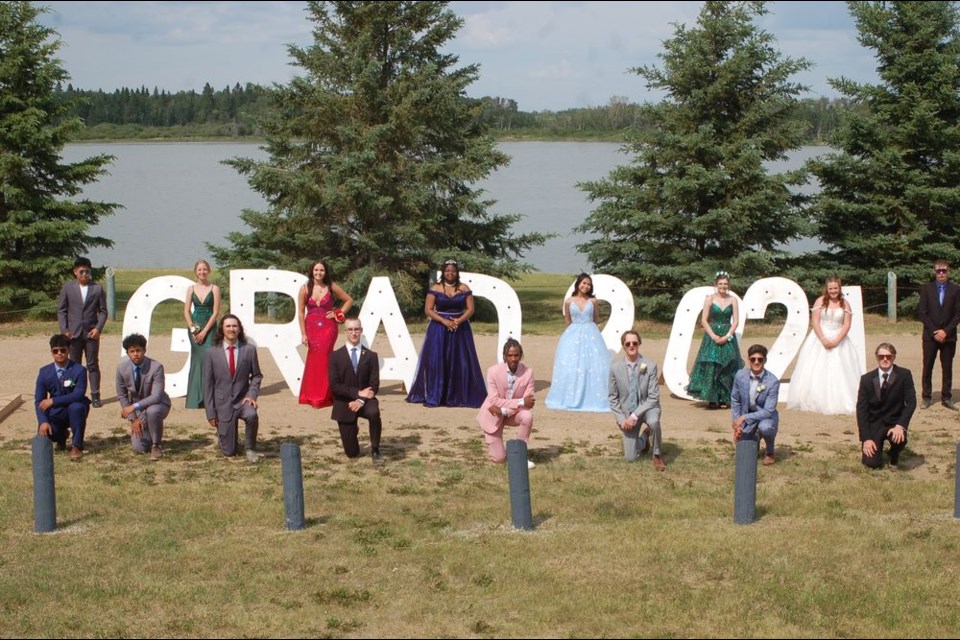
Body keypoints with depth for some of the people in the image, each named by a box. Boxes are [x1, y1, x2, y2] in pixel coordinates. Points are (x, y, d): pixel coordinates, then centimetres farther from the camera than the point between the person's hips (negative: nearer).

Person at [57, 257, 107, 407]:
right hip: (73, 333, 1)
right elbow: (61, 310, 4)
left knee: (93, 365, 1)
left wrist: (98, 328, -8)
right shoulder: (67, 288, 3)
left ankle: (95, 396, 5)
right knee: (75, 365, 6)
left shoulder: (97, 288, 3)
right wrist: (64, 330, -5)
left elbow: (103, 311, 5)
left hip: (91, 333, 0)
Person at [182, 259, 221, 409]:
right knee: (197, 361, 4)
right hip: (195, 327, 2)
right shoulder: (191, 288, 7)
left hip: (209, 327, -2)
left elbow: (216, 312, -6)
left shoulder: (214, 288, -1)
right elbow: (186, 311, 5)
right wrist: (192, 329, -7)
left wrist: (204, 331, -11)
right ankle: (196, 398, 9)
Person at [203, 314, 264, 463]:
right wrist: (211, 413, -4)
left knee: (252, 415, -36)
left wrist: (252, 394, -10)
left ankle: (250, 448, -8)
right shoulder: (212, 353, -3)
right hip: (223, 402, 0)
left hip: (243, 400, 0)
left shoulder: (249, 350, -1)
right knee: (229, 452, -2)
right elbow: (208, 384, 0)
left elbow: (256, 375, 9)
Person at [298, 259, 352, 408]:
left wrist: (338, 313, -1)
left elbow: (349, 300, 10)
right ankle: (311, 396, 11)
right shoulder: (305, 288, -1)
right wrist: (303, 334, -4)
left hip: (328, 327, -1)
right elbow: (300, 312, 0)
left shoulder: (331, 287, -1)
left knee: (322, 359, -7)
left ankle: (321, 397, 1)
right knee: (314, 359, 0)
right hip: (312, 327, 1)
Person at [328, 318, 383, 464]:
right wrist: (357, 393, -19)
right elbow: (334, 386, -10)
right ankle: (353, 431, 39)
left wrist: (361, 400, -22)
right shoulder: (335, 356, -3)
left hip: (364, 400, 0)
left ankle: (375, 451, -16)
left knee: (374, 412, -38)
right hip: (344, 404, 0)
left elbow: (374, 385, -5)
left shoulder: (371, 356, 0)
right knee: (352, 453, 1)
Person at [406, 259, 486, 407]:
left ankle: (459, 397, 5)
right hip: (439, 329, -1)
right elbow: (428, 310, -4)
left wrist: (459, 320, -16)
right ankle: (434, 397, 0)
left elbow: (470, 309, 1)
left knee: (460, 363, -1)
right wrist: (444, 321, -16)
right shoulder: (435, 289, 0)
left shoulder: (464, 289, 4)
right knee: (436, 362, -5)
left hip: (460, 329, 1)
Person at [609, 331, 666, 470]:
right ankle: (643, 438, 35)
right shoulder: (615, 368, -11)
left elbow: (653, 397, -16)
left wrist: (635, 416, -23)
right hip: (627, 412, 2)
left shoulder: (650, 366, -16)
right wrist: (621, 419, -11)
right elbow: (612, 397, -1)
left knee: (653, 421, -40)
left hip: (647, 407, -2)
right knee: (630, 457, -2)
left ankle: (657, 455, -12)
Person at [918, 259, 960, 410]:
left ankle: (947, 398, 10)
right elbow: (923, 313, 0)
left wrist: (946, 331, -10)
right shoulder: (926, 289, 4)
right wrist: (934, 331, -9)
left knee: (947, 368, 4)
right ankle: (927, 397, 7)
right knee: (927, 368, 1)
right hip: (930, 335, 0)